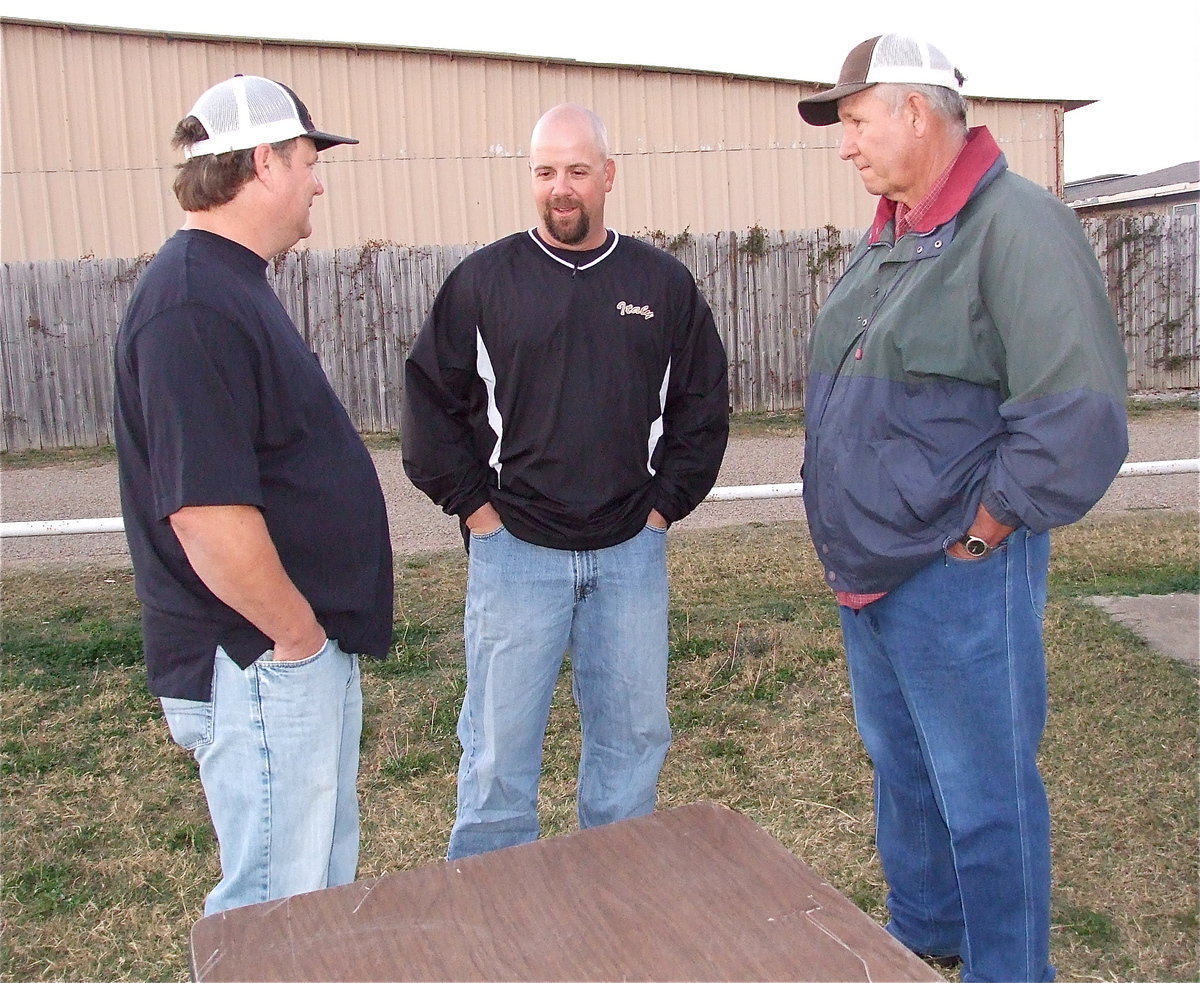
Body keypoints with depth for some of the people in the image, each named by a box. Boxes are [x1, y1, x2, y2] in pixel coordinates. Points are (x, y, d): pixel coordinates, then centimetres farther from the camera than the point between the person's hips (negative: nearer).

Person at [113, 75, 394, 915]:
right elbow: (208, 515, -29)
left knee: (326, 876, 23)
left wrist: (320, 631, 16)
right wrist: (298, 634, -15)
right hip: (261, 665, -10)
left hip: (309, 653, 10)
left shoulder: (233, 285, 12)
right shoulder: (193, 305, -22)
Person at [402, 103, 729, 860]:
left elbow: (704, 405, 11)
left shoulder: (664, 283, 5)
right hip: (516, 550, -2)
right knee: (501, 743, 5)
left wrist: (665, 504, 3)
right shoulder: (484, 279, -1)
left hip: (631, 551, 3)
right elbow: (430, 402, 2)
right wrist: (475, 506, -3)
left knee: (635, 733, 13)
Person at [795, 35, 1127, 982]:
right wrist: (851, 542, 14)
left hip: (957, 578, -9)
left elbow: (1078, 413, -23)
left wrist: (977, 534, -16)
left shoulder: (1018, 223, -15)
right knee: (902, 771, 22)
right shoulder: (884, 241, 13)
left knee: (984, 796, 5)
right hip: (866, 573, 9)